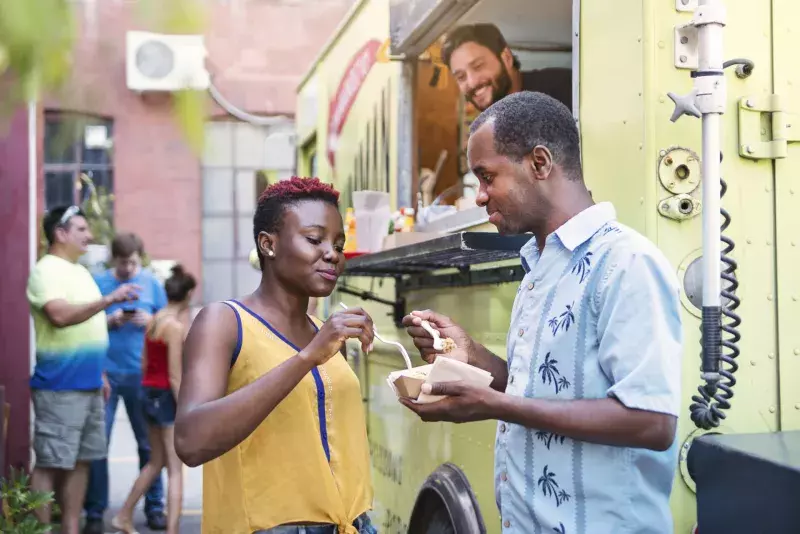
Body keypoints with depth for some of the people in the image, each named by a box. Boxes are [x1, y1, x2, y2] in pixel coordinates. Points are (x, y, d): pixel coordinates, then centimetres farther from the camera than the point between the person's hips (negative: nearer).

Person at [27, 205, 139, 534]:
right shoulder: (47, 271, -10)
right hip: (59, 386, -9)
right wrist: (109, 299, -28)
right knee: (50, 463, -6)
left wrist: (99, 373, 21)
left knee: (80, 461, 12)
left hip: (87, 385, 9)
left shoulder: (80, 271, 18)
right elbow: (61, 315, -26)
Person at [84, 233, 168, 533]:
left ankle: (154, 508, 17)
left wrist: (150, 320, -12)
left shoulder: (151, 283, 5)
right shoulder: (97, 282, 2)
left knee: (148, 442, 6)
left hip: (141, 374, 1)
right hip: (105, 372, -1)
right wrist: (109, 322, -14)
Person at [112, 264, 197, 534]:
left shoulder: (154, 320, 7)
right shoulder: (176, 327, -17)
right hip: (167, 395, -9)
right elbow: (175, 376, -19)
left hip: (149, 392, 9)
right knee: (176, 469, -4)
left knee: (157, 462, 22)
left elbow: (145, 363, 13)